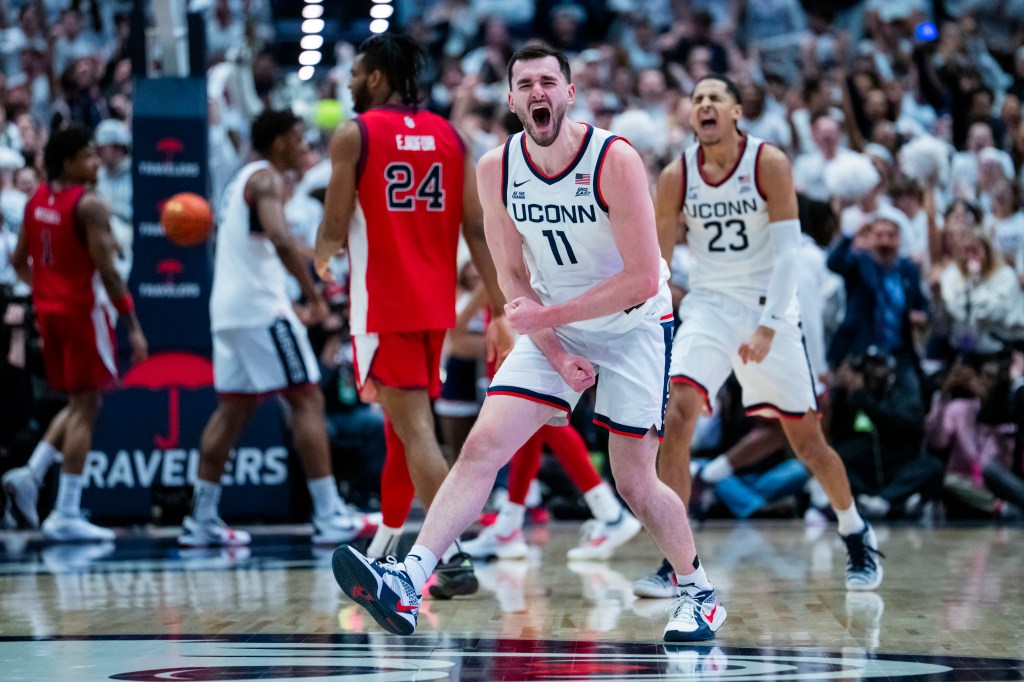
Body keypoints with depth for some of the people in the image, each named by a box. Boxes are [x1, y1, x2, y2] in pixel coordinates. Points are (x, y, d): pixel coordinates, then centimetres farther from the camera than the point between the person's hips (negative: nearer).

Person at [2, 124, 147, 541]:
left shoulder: (36, 201, 9)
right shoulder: (89, 205, -15)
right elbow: (107, 272, -19)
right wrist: (134, 327, -16)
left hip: (49, 309, 8)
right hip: (85, 310, -8)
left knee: (79, 404, 20)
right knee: (85, 408, -2)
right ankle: (66, 515, -4)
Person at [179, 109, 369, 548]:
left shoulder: (243, 179, 22)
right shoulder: (267, 178, -8)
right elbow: (280, 239, -26)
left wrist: (291, 307, 25)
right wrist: (314, 296, -22)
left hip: (227, 308, 10)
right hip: (260, 308, -10)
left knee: (234, 409, 12)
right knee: (307, 400, -7)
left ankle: (202, 519, 11)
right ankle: (329, 516, -11)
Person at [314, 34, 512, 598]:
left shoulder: (353, 135, -6)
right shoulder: (449, 137, 8)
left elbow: (335, 229, -7)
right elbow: (478, 229, 3)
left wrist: (321, 260, 16)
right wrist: (498, 311, 4)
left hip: (384, 304, -6)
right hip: (436, 303, 6)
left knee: (415, 430, -9)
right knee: (405, 423, 20)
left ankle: (453, 558, -18)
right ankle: (387, 543, 32)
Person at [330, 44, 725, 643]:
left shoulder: (615, 160, -22)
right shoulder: (496, 170, -8)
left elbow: (644, 280, -22)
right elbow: (514, 277, 1)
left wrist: (546, 316, -21)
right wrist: (555, 353, -11)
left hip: (634, 326, -4)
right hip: (553, 329, 4)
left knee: (634, 481, -1)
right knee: (482, 447, -12)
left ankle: (700, 591, 22)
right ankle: (408, 583, -20)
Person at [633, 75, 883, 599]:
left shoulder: (769, 163, -11)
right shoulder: (677, 176, -3)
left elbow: (788, 251, -14)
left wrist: (768, 326, -22)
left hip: (769, 309, -1)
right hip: (708, 306, 2)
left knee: (807, 439, 6)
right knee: (677, 418, -20)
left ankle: (857, 537, 32)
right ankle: (672, 561, -15)